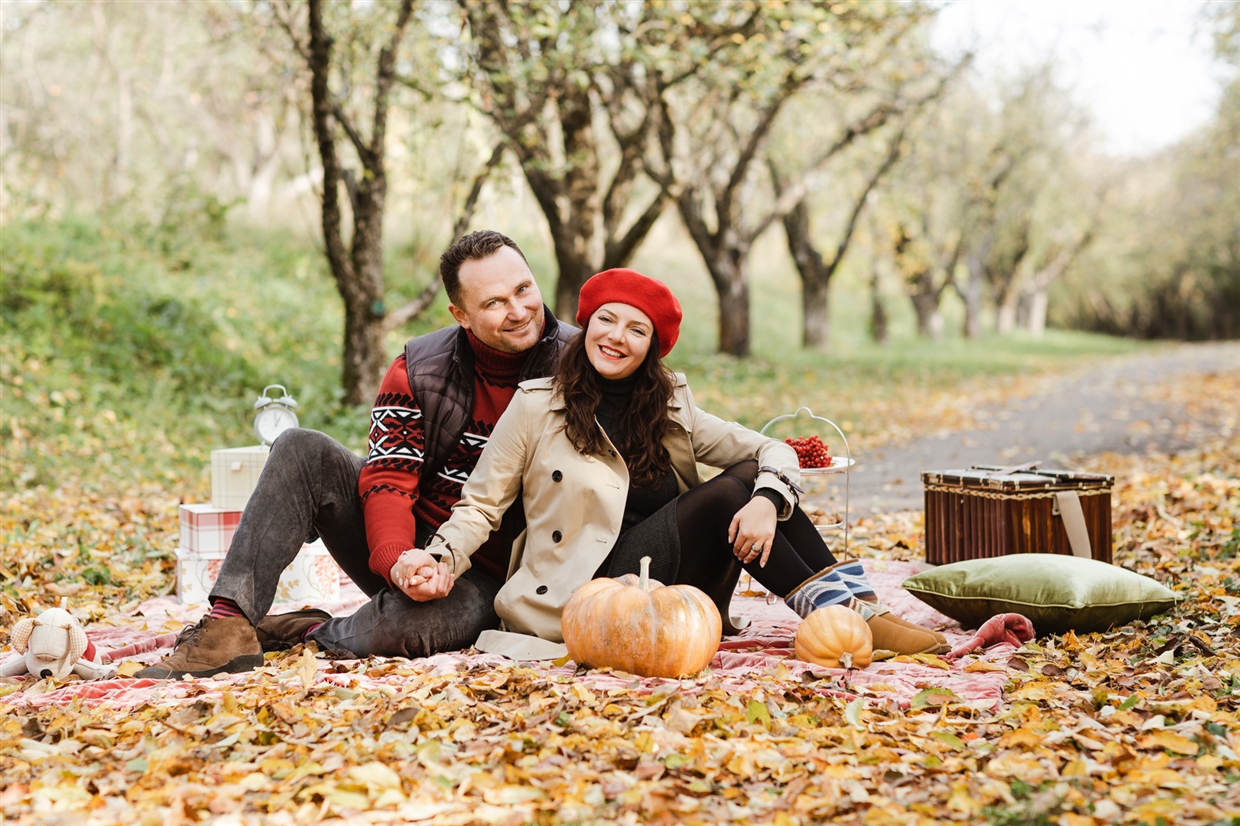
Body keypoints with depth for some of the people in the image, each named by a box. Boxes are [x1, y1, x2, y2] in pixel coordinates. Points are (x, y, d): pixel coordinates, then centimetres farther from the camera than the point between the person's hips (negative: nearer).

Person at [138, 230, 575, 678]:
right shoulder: (418, 368, -4)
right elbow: (388, 476, -10)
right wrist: (395, 559, -31)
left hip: (483, 577, -3)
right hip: (406, 547, 4)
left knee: (416, 622, -39)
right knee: (302, 451, -16)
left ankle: (303, 633, -9)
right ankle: (229, 624, -21)